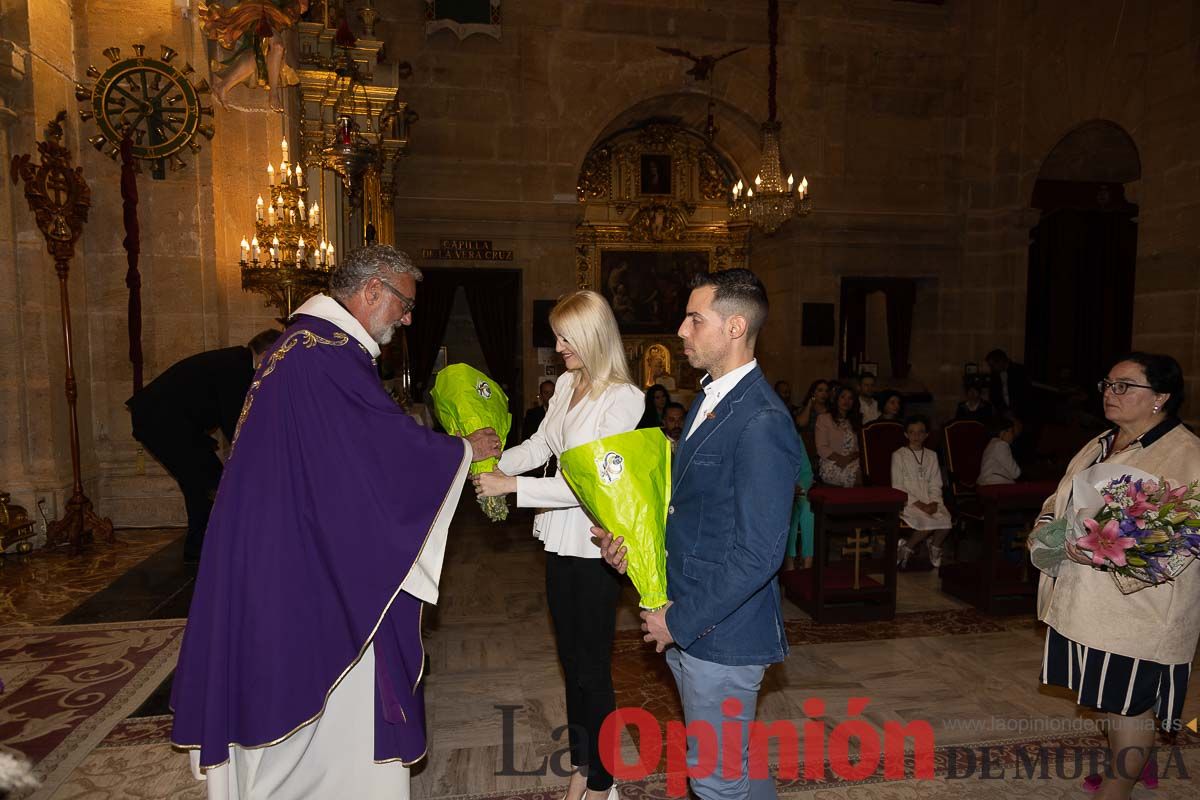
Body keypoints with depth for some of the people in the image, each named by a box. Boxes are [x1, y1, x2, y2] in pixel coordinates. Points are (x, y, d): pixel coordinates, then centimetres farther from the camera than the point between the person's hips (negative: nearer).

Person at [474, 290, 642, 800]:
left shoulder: (623, 399, -18)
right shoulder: (566, 385, 4)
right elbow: (541, 444, 11)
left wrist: (513, 487, -22)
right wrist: (491, 464, -5)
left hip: (595, 548, -7)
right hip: (560, 539, 8)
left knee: (592, 669, 6)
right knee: (571, 660, 20)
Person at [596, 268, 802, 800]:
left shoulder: (762, 422, -22)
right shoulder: (708, 400, 9)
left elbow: (759, 554, -24)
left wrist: (681, 620, -17)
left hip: (720, 635, -8)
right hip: (684, 624, 9)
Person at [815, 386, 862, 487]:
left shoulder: (856, 421, 22)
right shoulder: (823, 418, 8)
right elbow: (822, 448, -2)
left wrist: (849, 458, -10)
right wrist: (840, 458, -15)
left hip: (853, 463, 4)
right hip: (831, 466, -4)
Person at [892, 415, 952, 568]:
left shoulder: (931, 456, 17)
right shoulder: (898, 455, 1)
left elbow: (935, 485, 11)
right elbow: (898, 487, -5)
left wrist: (933, 503, -8)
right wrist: (918, 504, -14)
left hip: (929, 502, 4)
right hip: (908, 502, -4)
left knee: (946, 521, -24)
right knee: (927, 522, -30)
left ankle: (935, 547, 4)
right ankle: (906, 549, -6)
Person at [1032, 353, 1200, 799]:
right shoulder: (1099, 447, 11)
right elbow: (1062, 502, 20)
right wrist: (1050, 525, -1)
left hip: (1135, 610, -7)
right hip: (1085, 601, 7)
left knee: (1129, 703, 7)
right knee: (1109, 698, 20)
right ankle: (1132, 764, 40)